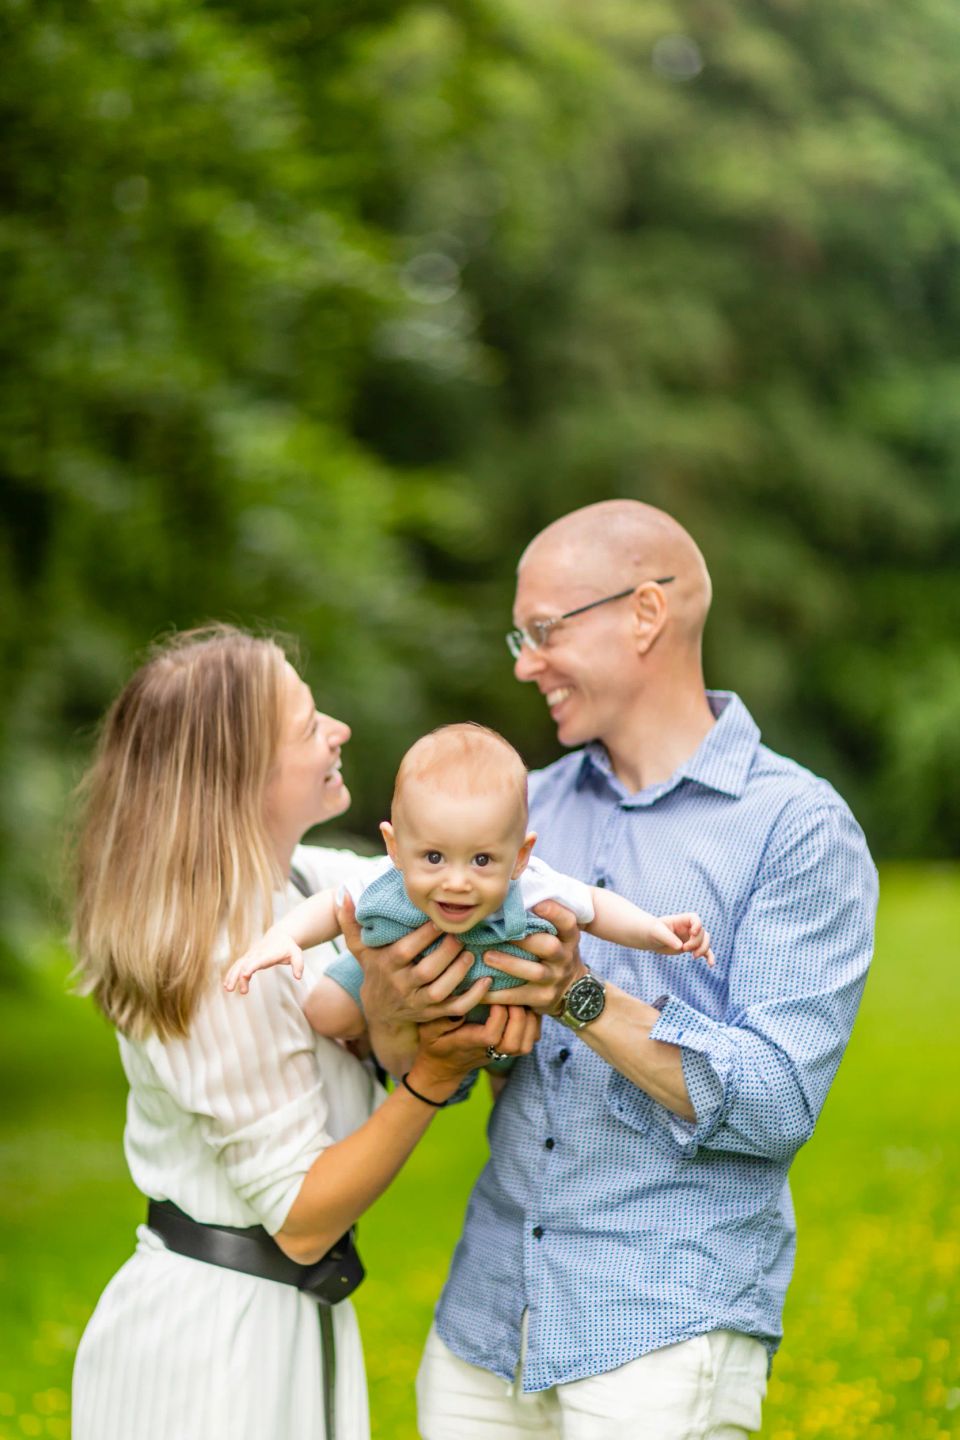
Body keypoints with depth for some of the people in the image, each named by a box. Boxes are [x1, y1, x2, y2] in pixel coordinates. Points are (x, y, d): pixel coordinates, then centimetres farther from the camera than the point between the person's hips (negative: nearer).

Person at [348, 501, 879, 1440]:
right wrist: (389, 1009, -15)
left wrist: (585, 1001, -23)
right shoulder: (531, 807, 11)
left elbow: (777, 1101, -14)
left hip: (666, 1333, -5)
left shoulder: (800, 828, -6)